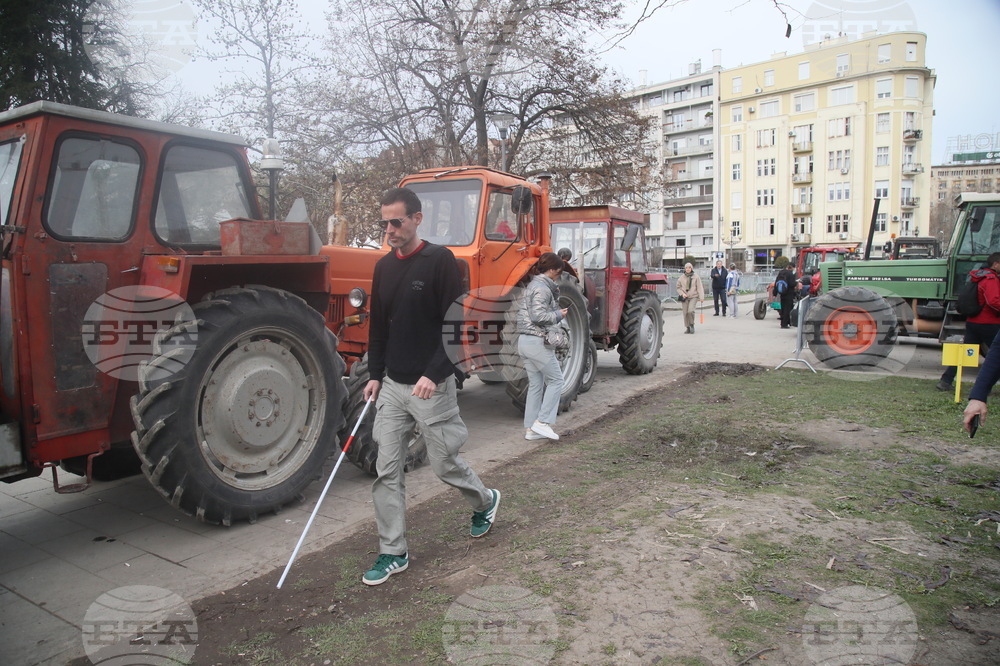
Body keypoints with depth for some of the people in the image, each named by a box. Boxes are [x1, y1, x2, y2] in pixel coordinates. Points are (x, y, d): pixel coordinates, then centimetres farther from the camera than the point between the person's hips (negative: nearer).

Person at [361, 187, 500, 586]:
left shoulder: (440, 260, -10)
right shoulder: (384, 267, 9)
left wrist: (433, 373, -21)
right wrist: (374, 375, 11)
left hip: (432, 386, -6)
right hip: (392, 385, 6)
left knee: (443, 463, 6)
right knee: (387, 470, 5)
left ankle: (485, 501, 37)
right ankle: (393, 553, 17)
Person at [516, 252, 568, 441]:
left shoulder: (532, 286, 17)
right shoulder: (542, 288, -14)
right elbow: (538, 316, -22)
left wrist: (555, 294, 11)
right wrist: (559, 315, -9)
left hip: (524, 341, 10)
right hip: (537, 341, -10)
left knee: (535, 385, 12)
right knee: (555, 379, 2)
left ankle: (531, 429, 14)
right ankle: (542, 421, -1)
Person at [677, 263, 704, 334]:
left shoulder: (696, 277, 3)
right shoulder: (681, 278, 7)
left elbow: (699, 288, 2)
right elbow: (678, 287, 12)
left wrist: (701, 297, -6)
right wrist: (682, 293, -6)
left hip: (693, 297, -2)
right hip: (684, 298, 2)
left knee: (691, 311, -20)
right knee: (685, 313, -1)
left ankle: (692, 325, 3)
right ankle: (687, 327, 13)